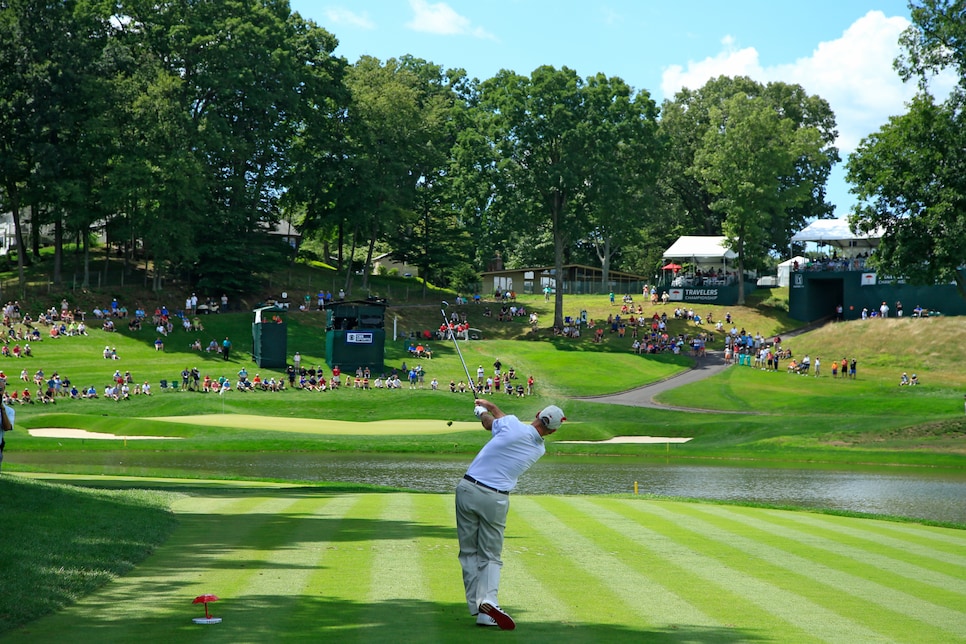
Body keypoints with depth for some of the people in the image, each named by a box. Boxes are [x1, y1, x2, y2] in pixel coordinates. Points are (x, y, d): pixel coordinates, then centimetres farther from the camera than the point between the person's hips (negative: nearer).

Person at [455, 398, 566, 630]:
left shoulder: (512, 425, -8)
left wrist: (481, 411, 37)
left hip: (468, 489, -1)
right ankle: (488, 600, -16)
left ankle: (476, 606, 2)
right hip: (495, 499, 1)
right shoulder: (539, 450, 5)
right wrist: (492, 407, 33)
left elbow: (489, 423, 15)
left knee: (469, 552, 8)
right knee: (490, 556, 9)